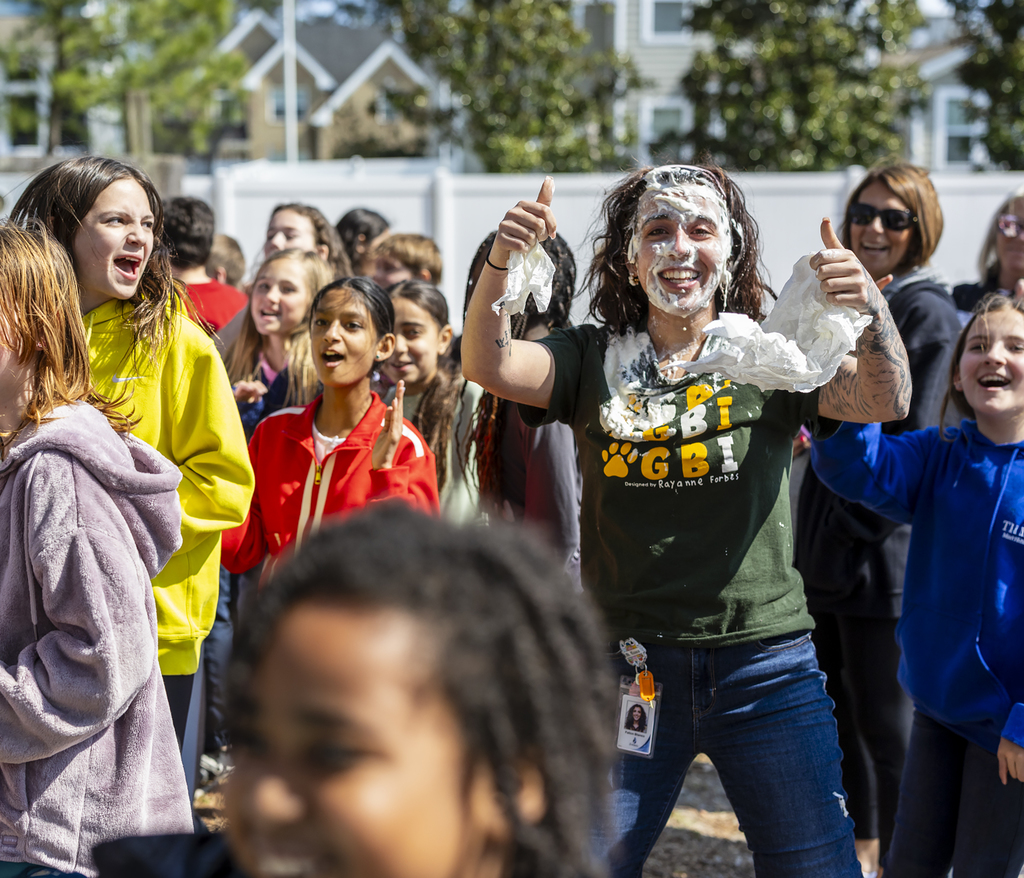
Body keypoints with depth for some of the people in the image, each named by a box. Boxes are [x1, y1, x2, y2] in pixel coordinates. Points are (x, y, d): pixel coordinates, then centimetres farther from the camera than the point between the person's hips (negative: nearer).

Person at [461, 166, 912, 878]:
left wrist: (872, 307, -32)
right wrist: (502, 259, -28)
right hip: (626, 661, 1)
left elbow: (886, 403, -12)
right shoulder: (594, 359, 5)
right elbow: (489, 365, -10)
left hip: (764, 660, 0)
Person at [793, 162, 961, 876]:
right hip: (826, 548, 8)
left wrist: (858, 524, -17)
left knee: (887, 721, 0)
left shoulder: (928, 313, -11)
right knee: (841, 707, 18)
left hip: (883, 551, -8)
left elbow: (912, 443, -16)